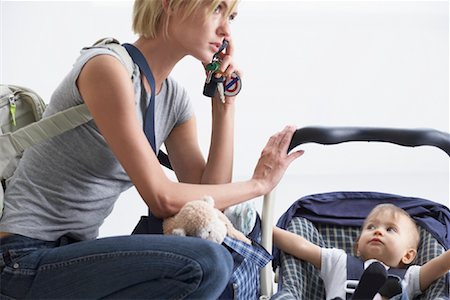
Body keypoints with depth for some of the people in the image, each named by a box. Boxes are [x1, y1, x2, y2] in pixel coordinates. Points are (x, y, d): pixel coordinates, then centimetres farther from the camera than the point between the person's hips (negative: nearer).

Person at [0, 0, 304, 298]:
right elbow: (162, 199, -21)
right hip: (26, 257, -8)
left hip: (77, 249, 8)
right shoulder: (107, 67, -17)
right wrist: (259, 182, -9)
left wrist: (225, 104, -1)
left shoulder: (175, 99, 7)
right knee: (207, 263, -24)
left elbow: (210, 196, -2)